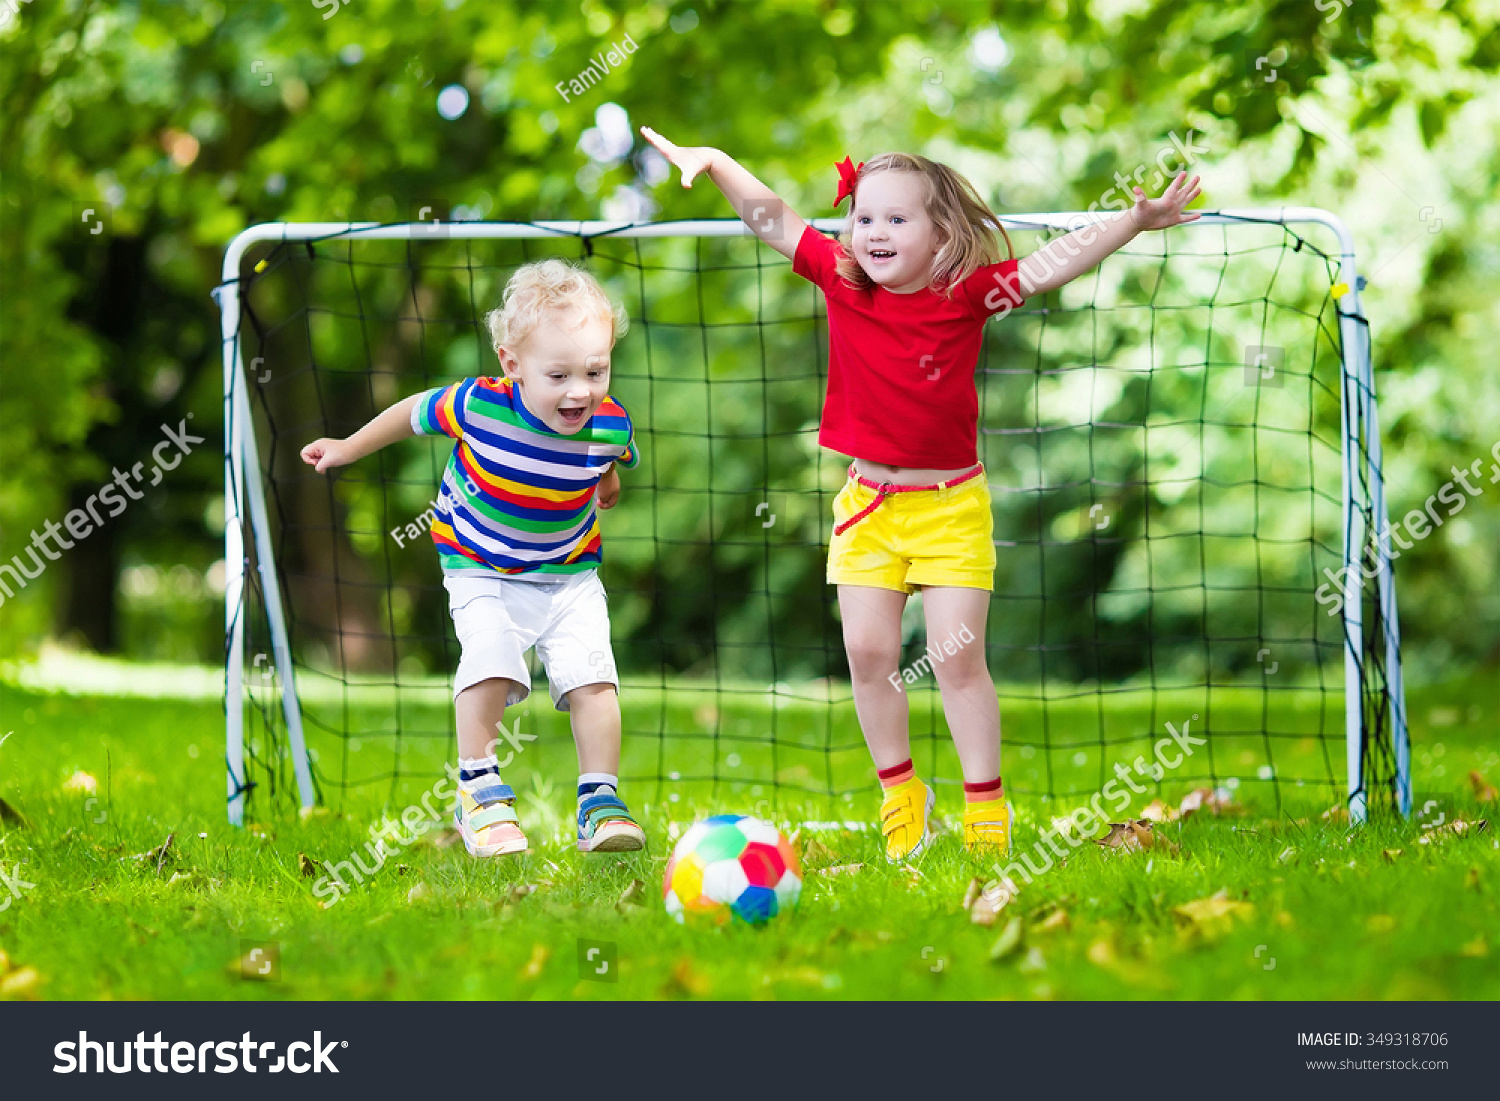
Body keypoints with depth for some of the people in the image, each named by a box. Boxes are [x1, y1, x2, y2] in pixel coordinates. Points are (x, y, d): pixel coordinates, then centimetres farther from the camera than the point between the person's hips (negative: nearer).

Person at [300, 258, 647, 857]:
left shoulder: (611, 426, -19)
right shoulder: (479, 406, -27)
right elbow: (413, 412, -6)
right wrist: (346, 448, 7)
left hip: (570, 573, 2)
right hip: (481, 570, -2)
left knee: (591, 674, -12)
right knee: (491, 658, -23)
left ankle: (600, 800, -1)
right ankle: (478, 792, -8)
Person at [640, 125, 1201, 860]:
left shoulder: (967, 294, -10)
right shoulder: (841, 281, -4)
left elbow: (1056, 263, -14)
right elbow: (769, 218, 0)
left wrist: (1137, 220, -23)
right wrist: (712, 162, -9)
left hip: (950, 505, -3)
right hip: (868, 502, 3)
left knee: (957, 656, -4)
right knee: (868, 653, 2)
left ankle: (985, 807, 6)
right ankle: (900, 794, 18)